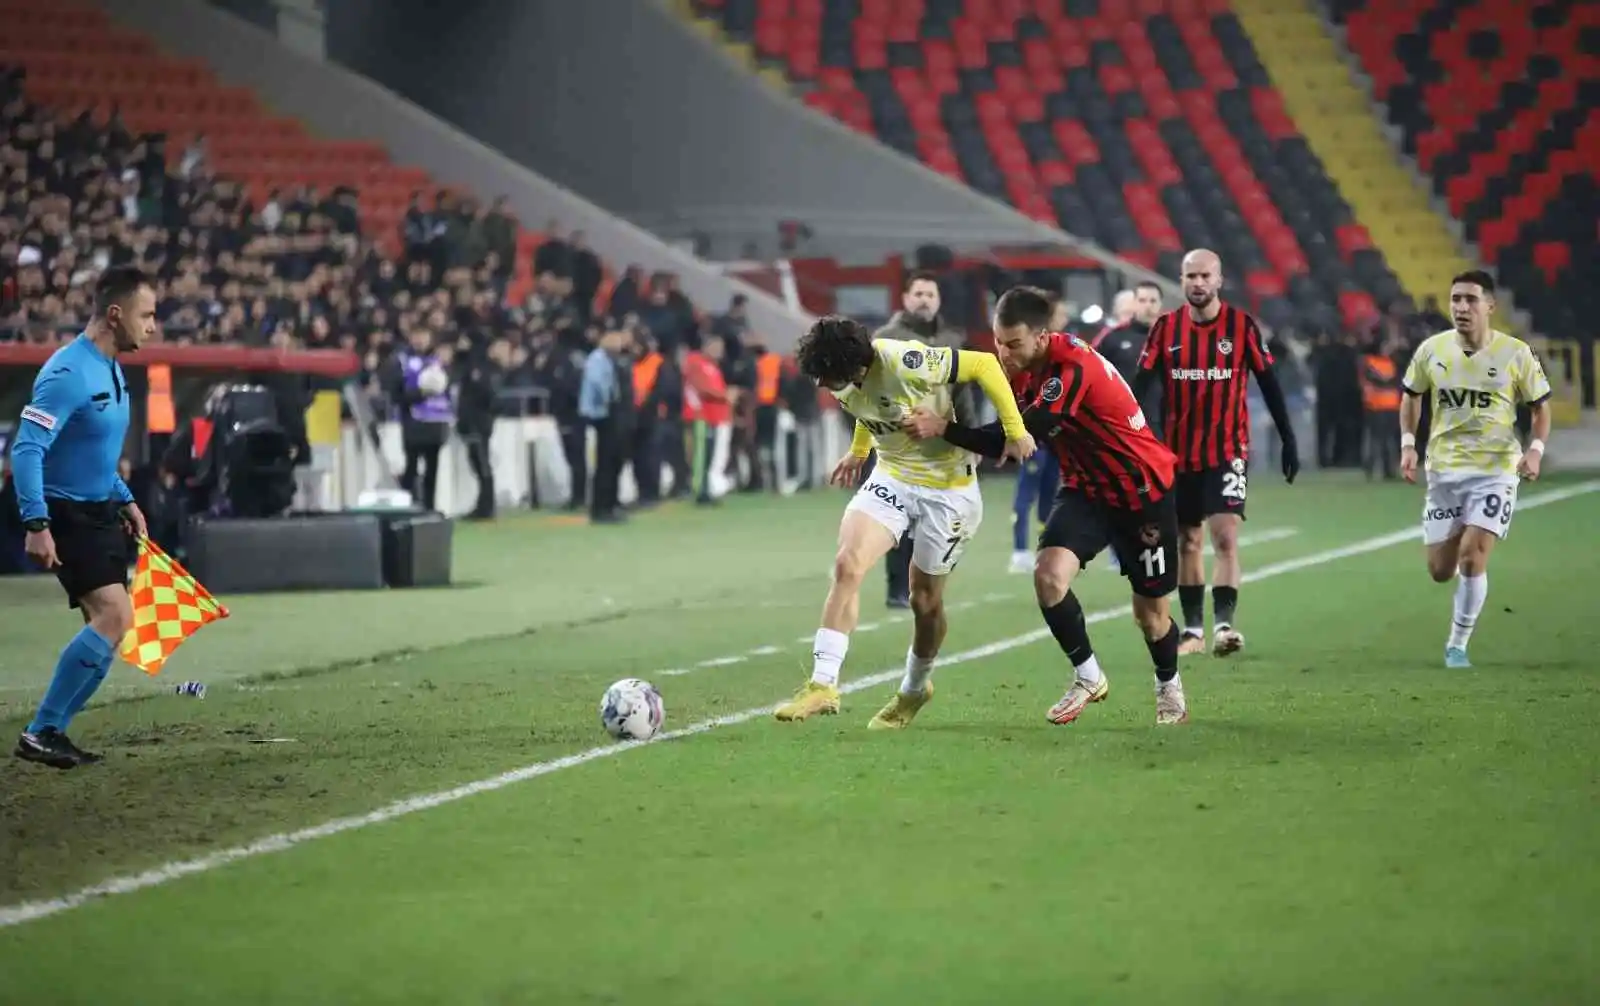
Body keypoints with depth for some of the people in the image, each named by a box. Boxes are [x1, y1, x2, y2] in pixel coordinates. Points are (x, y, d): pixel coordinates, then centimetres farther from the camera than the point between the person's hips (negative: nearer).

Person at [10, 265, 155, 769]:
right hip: (66, 515, -10)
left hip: (101, 514, 10)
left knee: (108, 625, 6)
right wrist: (36, 525, -30)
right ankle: (40, 734, -13)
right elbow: (26, 449, -25)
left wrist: (125, 501, 22)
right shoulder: (69, 373, -20)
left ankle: (52, 733, 13)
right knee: (113, 615, -20)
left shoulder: (111, 370, 11)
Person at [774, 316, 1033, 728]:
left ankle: (915, 689, 34)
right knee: (847, 565, -17)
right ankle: (823, 685, -16)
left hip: (946, 486, -5)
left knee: (925, 599, 6)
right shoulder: (839, 377, -10)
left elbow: (984, 364, -24)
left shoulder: (905, 364, -32)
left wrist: (1015, 431, -21)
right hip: (892, 477, 5)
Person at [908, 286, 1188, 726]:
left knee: (1150, 608, 6)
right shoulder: (1023, 369, -6)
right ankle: (1088, 678, 2)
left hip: (1142, 491, -6)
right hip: (1085, 488, 6)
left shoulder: (1074, 368, -31)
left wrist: (944, 429, -34)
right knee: (1048, 574, -18)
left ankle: (1169, 686, 37)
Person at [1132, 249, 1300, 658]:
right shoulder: (1166, 328, 0)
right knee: (1188, 541, 10)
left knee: (1226, 537, -15)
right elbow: (1141, 385, -2)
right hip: (1179, 452, 3)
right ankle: (1193, 629, 19)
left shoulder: (1242, 326, -4)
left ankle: (1223, 624, -19)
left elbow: (1269, 384, 1)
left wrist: (1288, 440, 0)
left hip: (1229, 451, -3)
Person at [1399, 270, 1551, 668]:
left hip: (1495, 470, -3)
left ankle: (1458, 645, -1)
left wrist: (1536, 449, -12)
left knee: (1472, 557, -17)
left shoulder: (1515, 354, -8)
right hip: (1443, 469, 3)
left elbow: (1541, 406, 3)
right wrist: (1408, 444, 2)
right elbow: (1412, 396, 14)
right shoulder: (1431, 350, -3)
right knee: (1441, 571, 3)